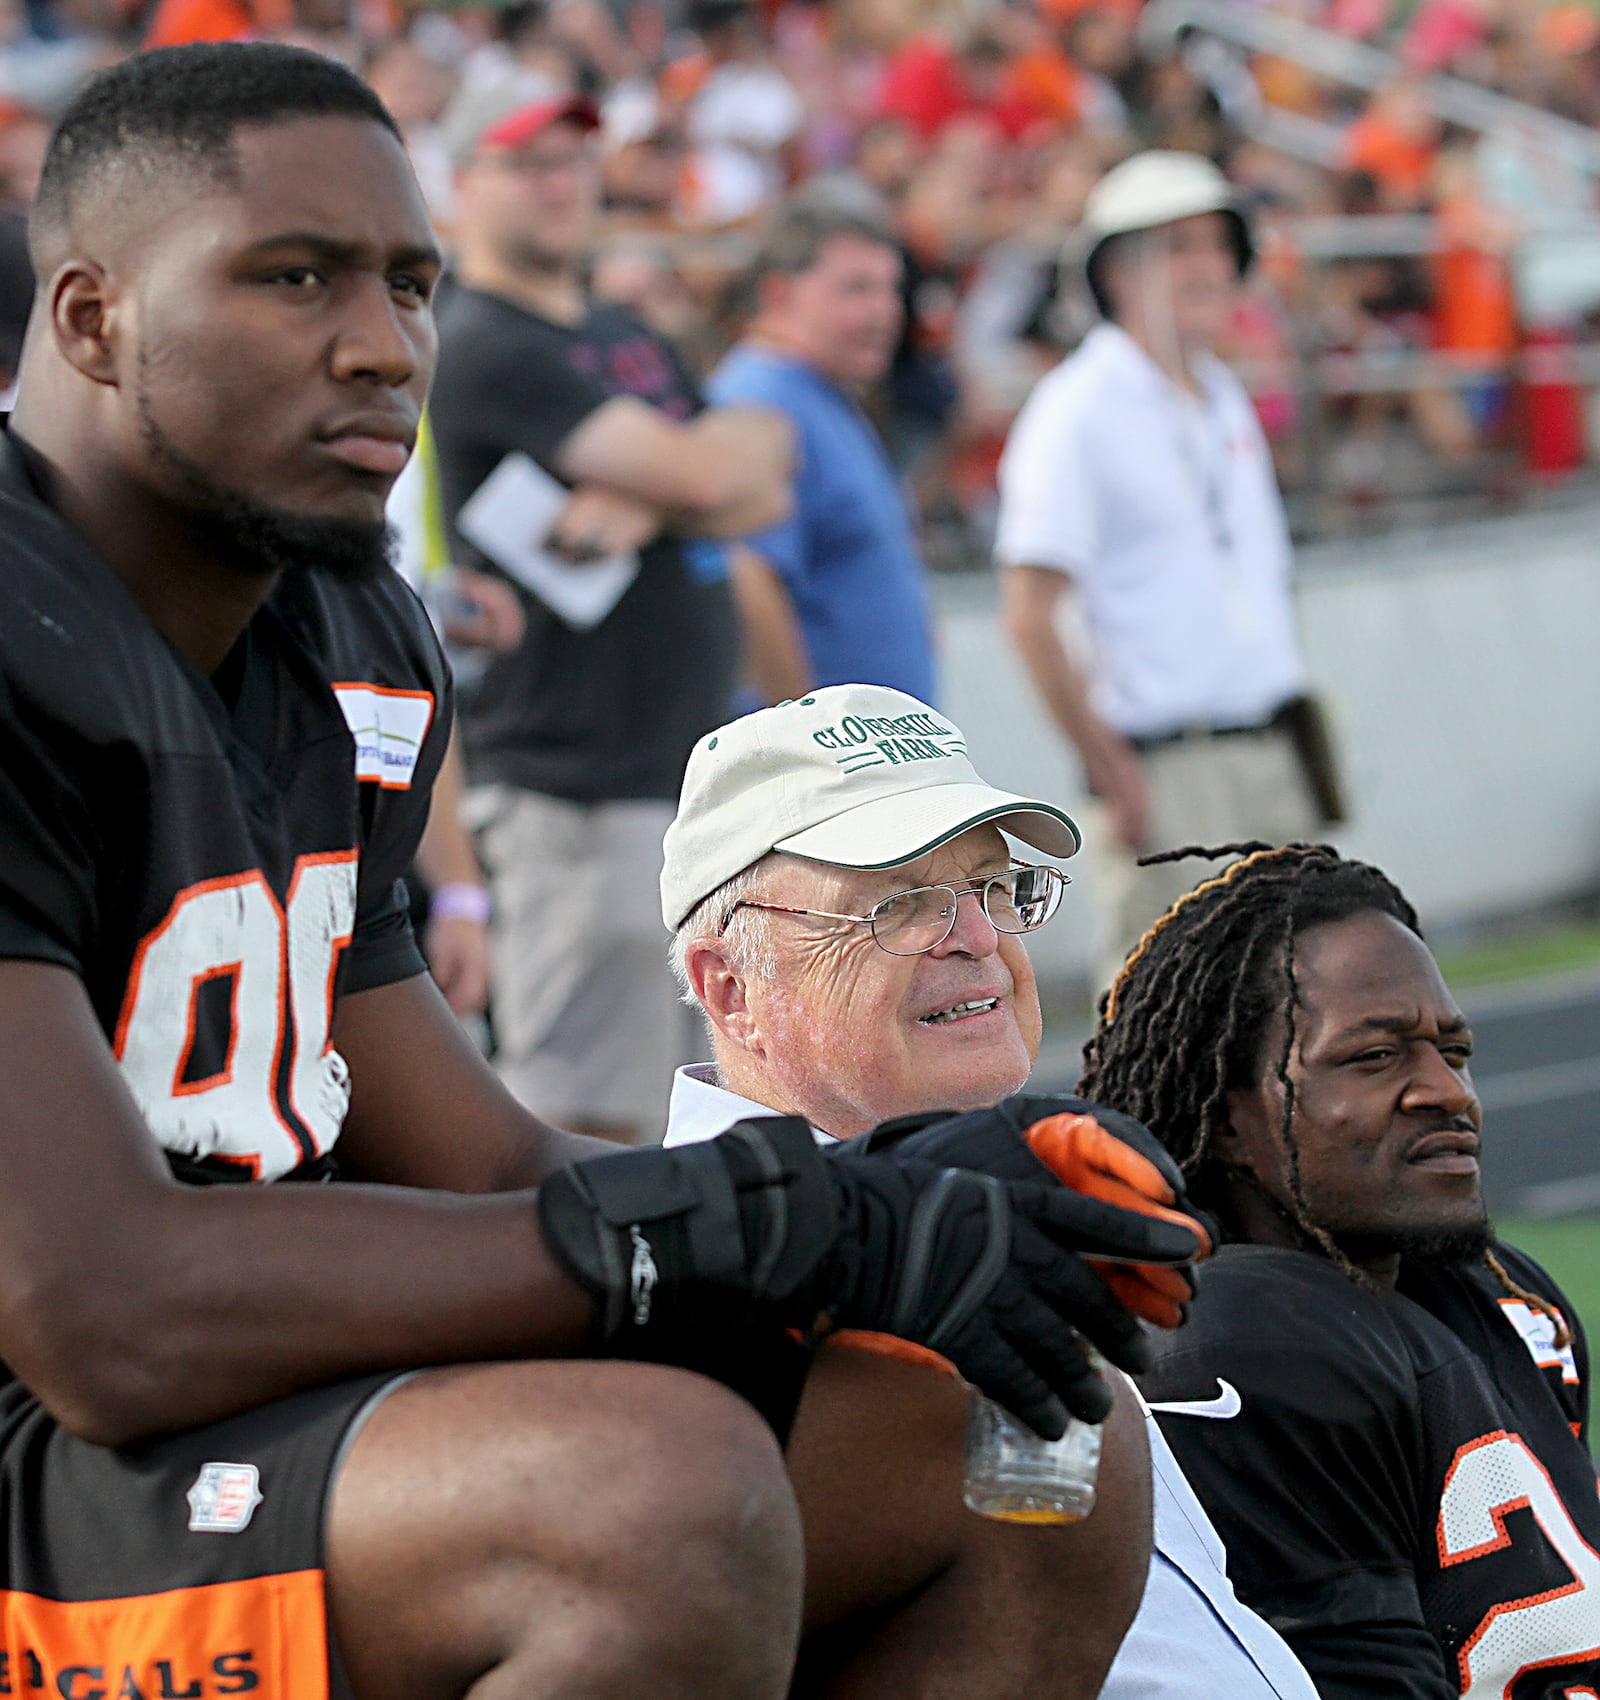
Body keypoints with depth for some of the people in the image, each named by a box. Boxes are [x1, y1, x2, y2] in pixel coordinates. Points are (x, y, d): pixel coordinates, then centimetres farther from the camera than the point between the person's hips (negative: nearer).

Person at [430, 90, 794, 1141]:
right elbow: (702, 473, -17)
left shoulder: (628, 338, 20)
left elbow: (764, 497, 9)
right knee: (577, 1123, -10)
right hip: (574, 785, -9)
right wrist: (752, 435, 6)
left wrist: (644, 503, -11)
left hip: (694, 768, 9)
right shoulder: (478, 345, -9)